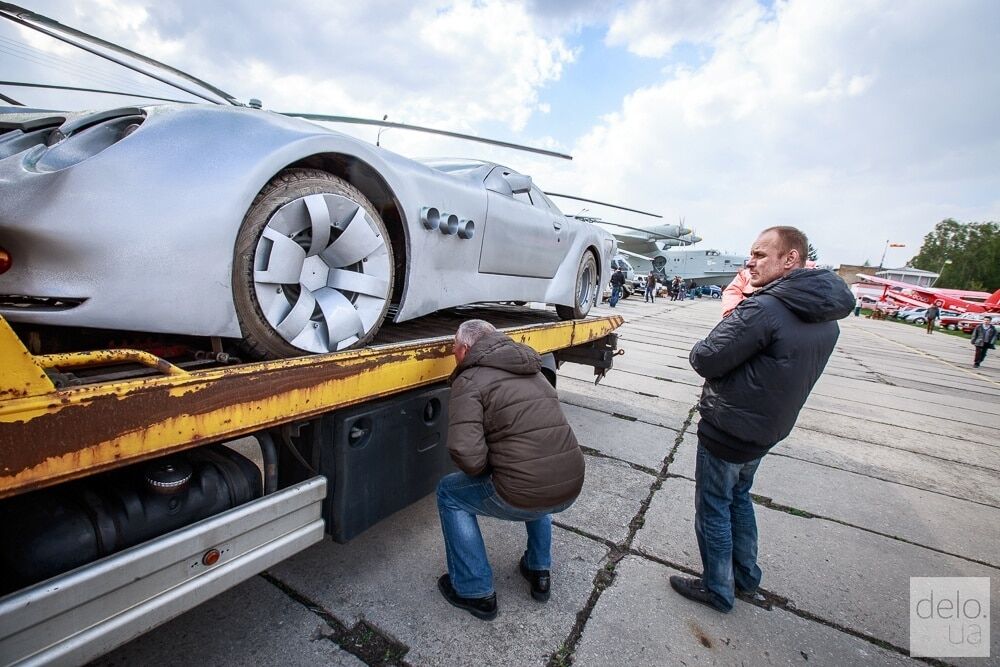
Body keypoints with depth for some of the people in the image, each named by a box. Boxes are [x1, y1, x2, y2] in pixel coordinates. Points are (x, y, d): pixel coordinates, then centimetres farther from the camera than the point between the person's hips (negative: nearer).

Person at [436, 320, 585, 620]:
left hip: (523, 498, -7)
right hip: (571, 489, 7)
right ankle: (539, 571, 42)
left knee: (449, 493, 17)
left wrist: (488, 469, 3)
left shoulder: (471, 380, -7)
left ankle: (475, 592, 24)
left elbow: (468, 457, -19)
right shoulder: (533, 371, 16)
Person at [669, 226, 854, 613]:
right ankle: (746, 577, 43)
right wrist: (739, 318, 2)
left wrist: (728, 320, -4)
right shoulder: (826, 319, 4)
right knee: (738, 497, 27)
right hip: (767, 430, 9)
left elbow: (704, 360, -23)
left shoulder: (764, 309, -26)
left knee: (713, 509, 11)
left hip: (728, 430, -9)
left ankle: (717, 591, 29)